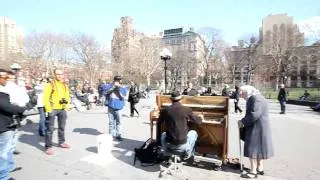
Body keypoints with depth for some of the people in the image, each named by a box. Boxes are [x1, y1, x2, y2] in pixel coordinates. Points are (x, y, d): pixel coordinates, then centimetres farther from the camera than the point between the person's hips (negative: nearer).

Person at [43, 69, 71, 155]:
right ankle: (48, 146, 7)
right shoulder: (50, 85, -7)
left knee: (62, 127, 17)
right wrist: (48, 109, -16)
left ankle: (62, 142, 31)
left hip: (62, 109, 6)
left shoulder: (65, 86, 13)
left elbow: (67, 97, 19)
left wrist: (67, 106, 8)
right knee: (50, 128, -2)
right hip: (52, 109, -6)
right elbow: (46, 98, -12)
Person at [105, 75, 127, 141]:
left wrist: (119, 88, -19)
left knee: (118, 121, -5)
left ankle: (118, 135, 7)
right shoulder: (111, 86, 4)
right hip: (111, 106, 2)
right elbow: (106, 92, -11)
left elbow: (123, 96, -13)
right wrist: (113, 86, -18)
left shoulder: (123, 88, 1)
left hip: (118, 107, -1)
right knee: (111, 122, 9)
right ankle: (111, 135, 21)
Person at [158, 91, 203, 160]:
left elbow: (159, 122, 11)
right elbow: (198, 121, 3)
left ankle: (166, 154, 28)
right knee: (193, 133, 27)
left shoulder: (165, 110, -8)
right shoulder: (187, 110, -11)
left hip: (169, 144, 1)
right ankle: (188, 154, 24)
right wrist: (201, 117, 26)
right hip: (183, 145, -1)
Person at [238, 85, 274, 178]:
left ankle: (253, 172, 9)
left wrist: (243, 121, -17)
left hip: (257, 128, -10)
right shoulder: (254, 98, 13)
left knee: (253, 149, -1)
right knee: (258, 148, 18)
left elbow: (254, 115, -27)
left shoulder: (256, 98, -20)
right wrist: (244, 121, 5)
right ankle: (260, 168, 31)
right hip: (258, 127, 10)